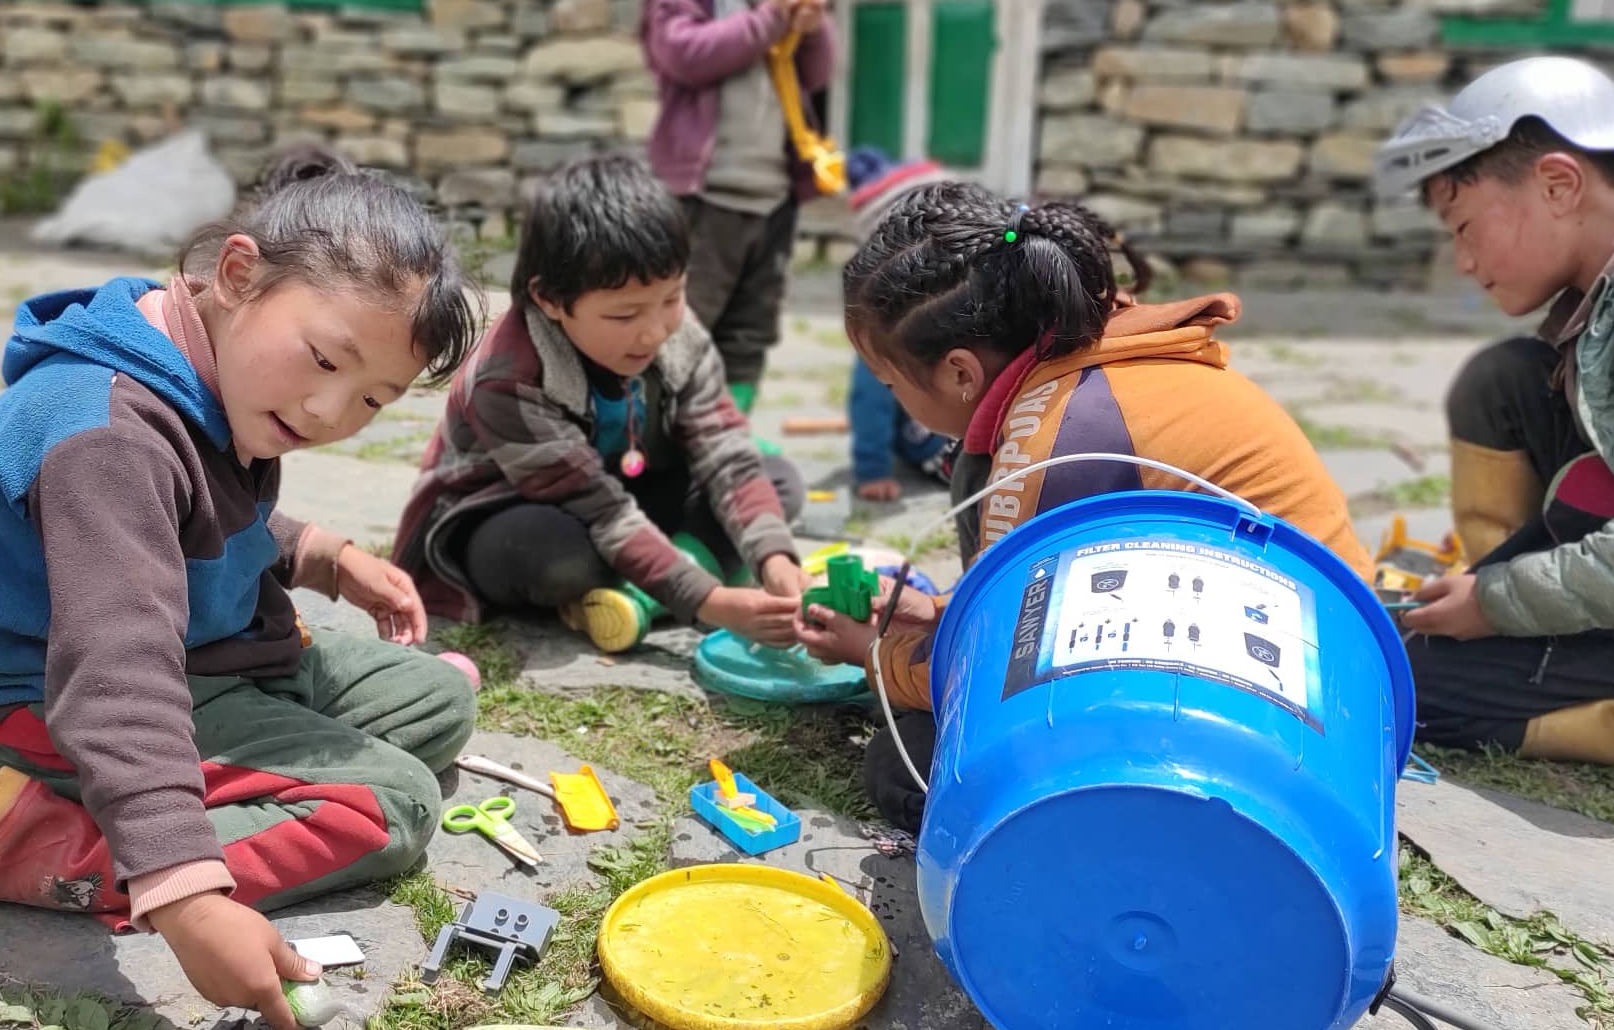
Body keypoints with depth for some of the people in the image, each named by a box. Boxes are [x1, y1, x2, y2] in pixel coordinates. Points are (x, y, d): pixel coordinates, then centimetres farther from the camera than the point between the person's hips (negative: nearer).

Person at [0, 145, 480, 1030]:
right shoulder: (111, 433, -34)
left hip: (222, 656, 10)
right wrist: (184, 895, -50)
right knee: (393, 804, -17)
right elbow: (119, 672, -43)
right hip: (79, 707, -10)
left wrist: (326, 557, 2)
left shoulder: (218, 385, -2)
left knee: (441, 700, 14)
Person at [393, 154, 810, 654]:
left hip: (627, 494, 6)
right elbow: (603, 517, -33)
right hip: (502, 519, -6)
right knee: (555, 551, -42)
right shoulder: (510, 382, -34)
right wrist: (710, 602, -39)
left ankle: (615, 591, -19)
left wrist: (775, 560, -35)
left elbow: (726, 456, -19)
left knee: (780, 481, -10)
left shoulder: (678, 337, -18)